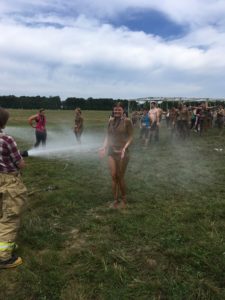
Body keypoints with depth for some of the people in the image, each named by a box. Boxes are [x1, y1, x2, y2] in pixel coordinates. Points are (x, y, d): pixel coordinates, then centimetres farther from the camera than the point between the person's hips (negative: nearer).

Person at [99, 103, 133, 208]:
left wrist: (124, 148, -20)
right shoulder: (111, 121, 8)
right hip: (112, 151, 4)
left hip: (122, 152, -4)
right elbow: (108, 136, 12)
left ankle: (124, 198, 25)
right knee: (113, 176, 1)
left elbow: (130, 137, -7)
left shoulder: (127, 121, -6)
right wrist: (104, 147, -1)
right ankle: (115, 200, 14)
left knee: (120, 177, 2)